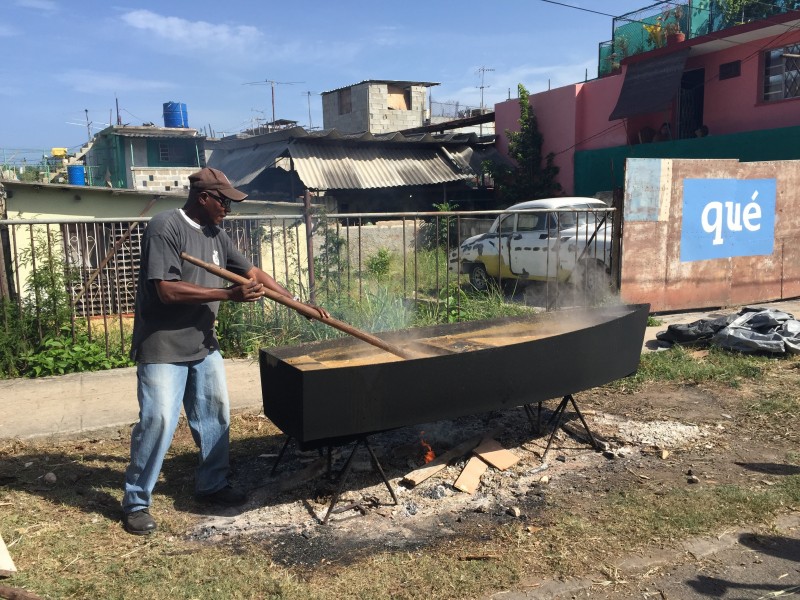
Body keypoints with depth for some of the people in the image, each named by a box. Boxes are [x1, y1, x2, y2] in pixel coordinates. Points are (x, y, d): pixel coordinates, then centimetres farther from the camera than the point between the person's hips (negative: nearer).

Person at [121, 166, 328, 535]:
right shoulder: (165, 228, -17)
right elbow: (167, 290, -25)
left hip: (203, 346, 8)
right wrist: (230, 294, -25)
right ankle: (136, 502, 12)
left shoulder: (216, 235, 8)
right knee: (158, 422, -6)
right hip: (163, 348, -8)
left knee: (215, 415, 12)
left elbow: (253, 272, 14)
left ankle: (212, 484, 29)